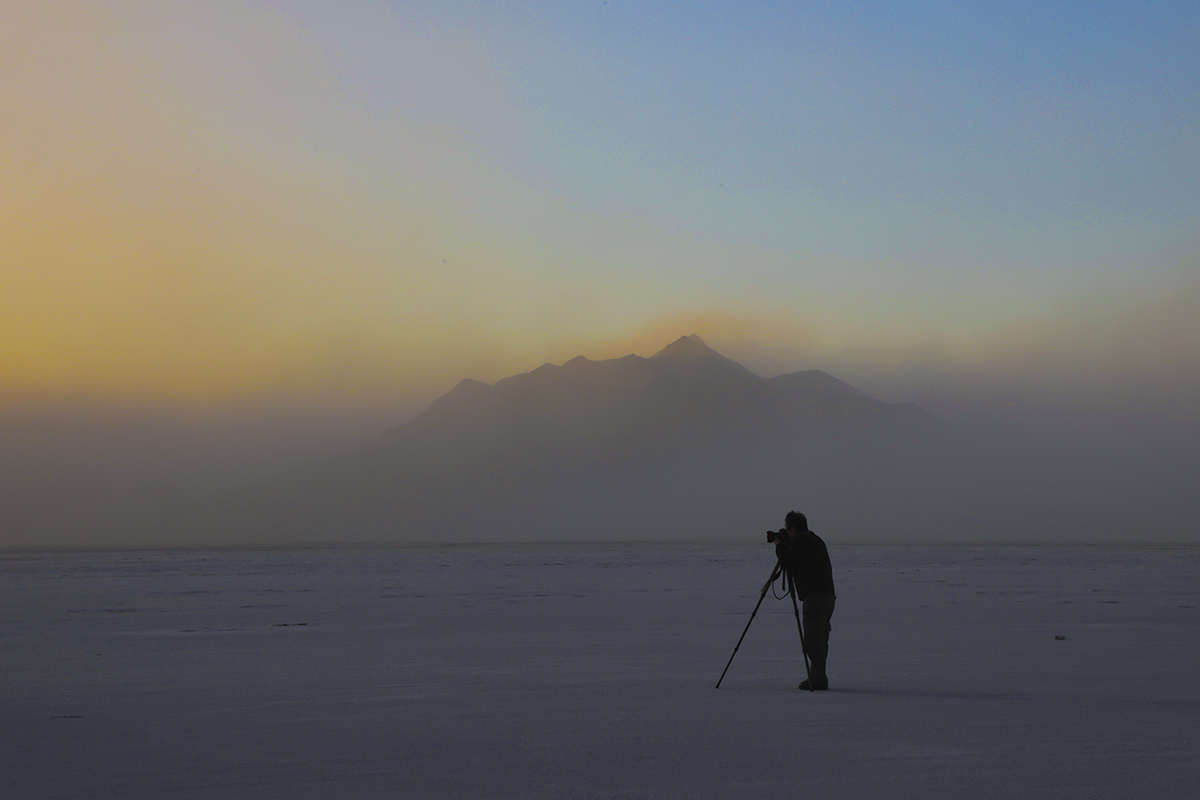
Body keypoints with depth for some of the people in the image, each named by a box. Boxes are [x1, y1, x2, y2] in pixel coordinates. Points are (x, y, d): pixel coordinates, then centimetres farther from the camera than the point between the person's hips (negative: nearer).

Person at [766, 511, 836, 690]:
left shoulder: (800, 541, -5)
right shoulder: (816, 540, 23)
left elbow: (785, 561, -5)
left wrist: (778, 545, 8)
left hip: (814, 596, -10)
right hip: (828, 595, 10)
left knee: (813, 640, -9)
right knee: (819, 640, 12)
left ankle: (818, 679, -11)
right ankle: (817, 677, 15)